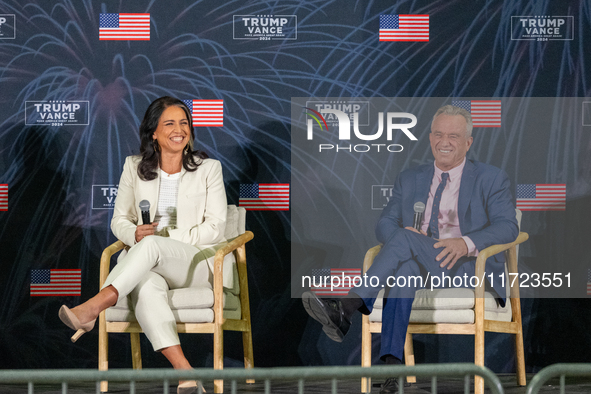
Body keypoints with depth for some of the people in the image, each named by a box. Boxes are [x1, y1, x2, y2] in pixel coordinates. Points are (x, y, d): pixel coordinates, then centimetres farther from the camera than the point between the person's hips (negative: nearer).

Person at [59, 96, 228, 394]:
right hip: (149, 266, 2)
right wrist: (135, 233, -10)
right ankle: (183, 369, -53)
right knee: (146, 285, -39)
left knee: (150, 245, -37)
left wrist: (164, 236, -12)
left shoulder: (208, 169, 7)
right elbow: (119, 220, 16)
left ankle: (92, 309, -49)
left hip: (196, 263, -2)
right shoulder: (135, 167, 14)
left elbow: (214, 227, 0)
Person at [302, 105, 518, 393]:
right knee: (403, 266, -35)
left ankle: (346, 309, -40)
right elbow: (385, 224, 13)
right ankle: (393, 366, -47)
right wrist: (402, 236, -13)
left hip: (469, 268, -3)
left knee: (404, 239, -29)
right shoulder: (410, 179, 23)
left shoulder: (491, 179, 11)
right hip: (419, 269, 3)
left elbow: (507, 227, -4)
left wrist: (465, 243, -24)